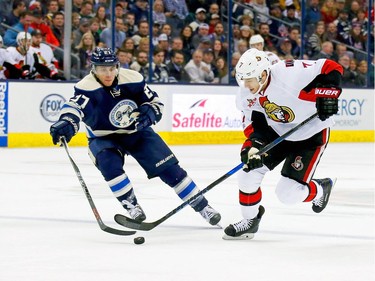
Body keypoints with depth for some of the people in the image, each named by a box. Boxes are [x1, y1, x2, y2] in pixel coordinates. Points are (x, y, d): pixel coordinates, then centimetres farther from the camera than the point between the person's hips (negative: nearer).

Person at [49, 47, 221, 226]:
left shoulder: (132, 79, -16)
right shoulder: (87, 88, -26)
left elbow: (155, 102, -3)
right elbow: (74, 106, -45)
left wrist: (149, 112, -25)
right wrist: (66, 123, -66)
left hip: (137, 132, 2)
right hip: (104, 138, -1)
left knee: (170, 169, -6)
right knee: (109, 164, -32)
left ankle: (201, 206, 6)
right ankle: (131, 205, -13)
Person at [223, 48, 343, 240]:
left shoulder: (288, 74, -33)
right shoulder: (246, 94, -11)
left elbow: (330, 68, -28)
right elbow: (253, 121, 0)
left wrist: (327, 94, -38)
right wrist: (253, 143, -17)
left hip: (311, 135, -6)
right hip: (277, 132, 6)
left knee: (288, 193, -11)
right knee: (249, 171, -4)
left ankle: (320, 190, 23)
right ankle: (250, 220, 19)